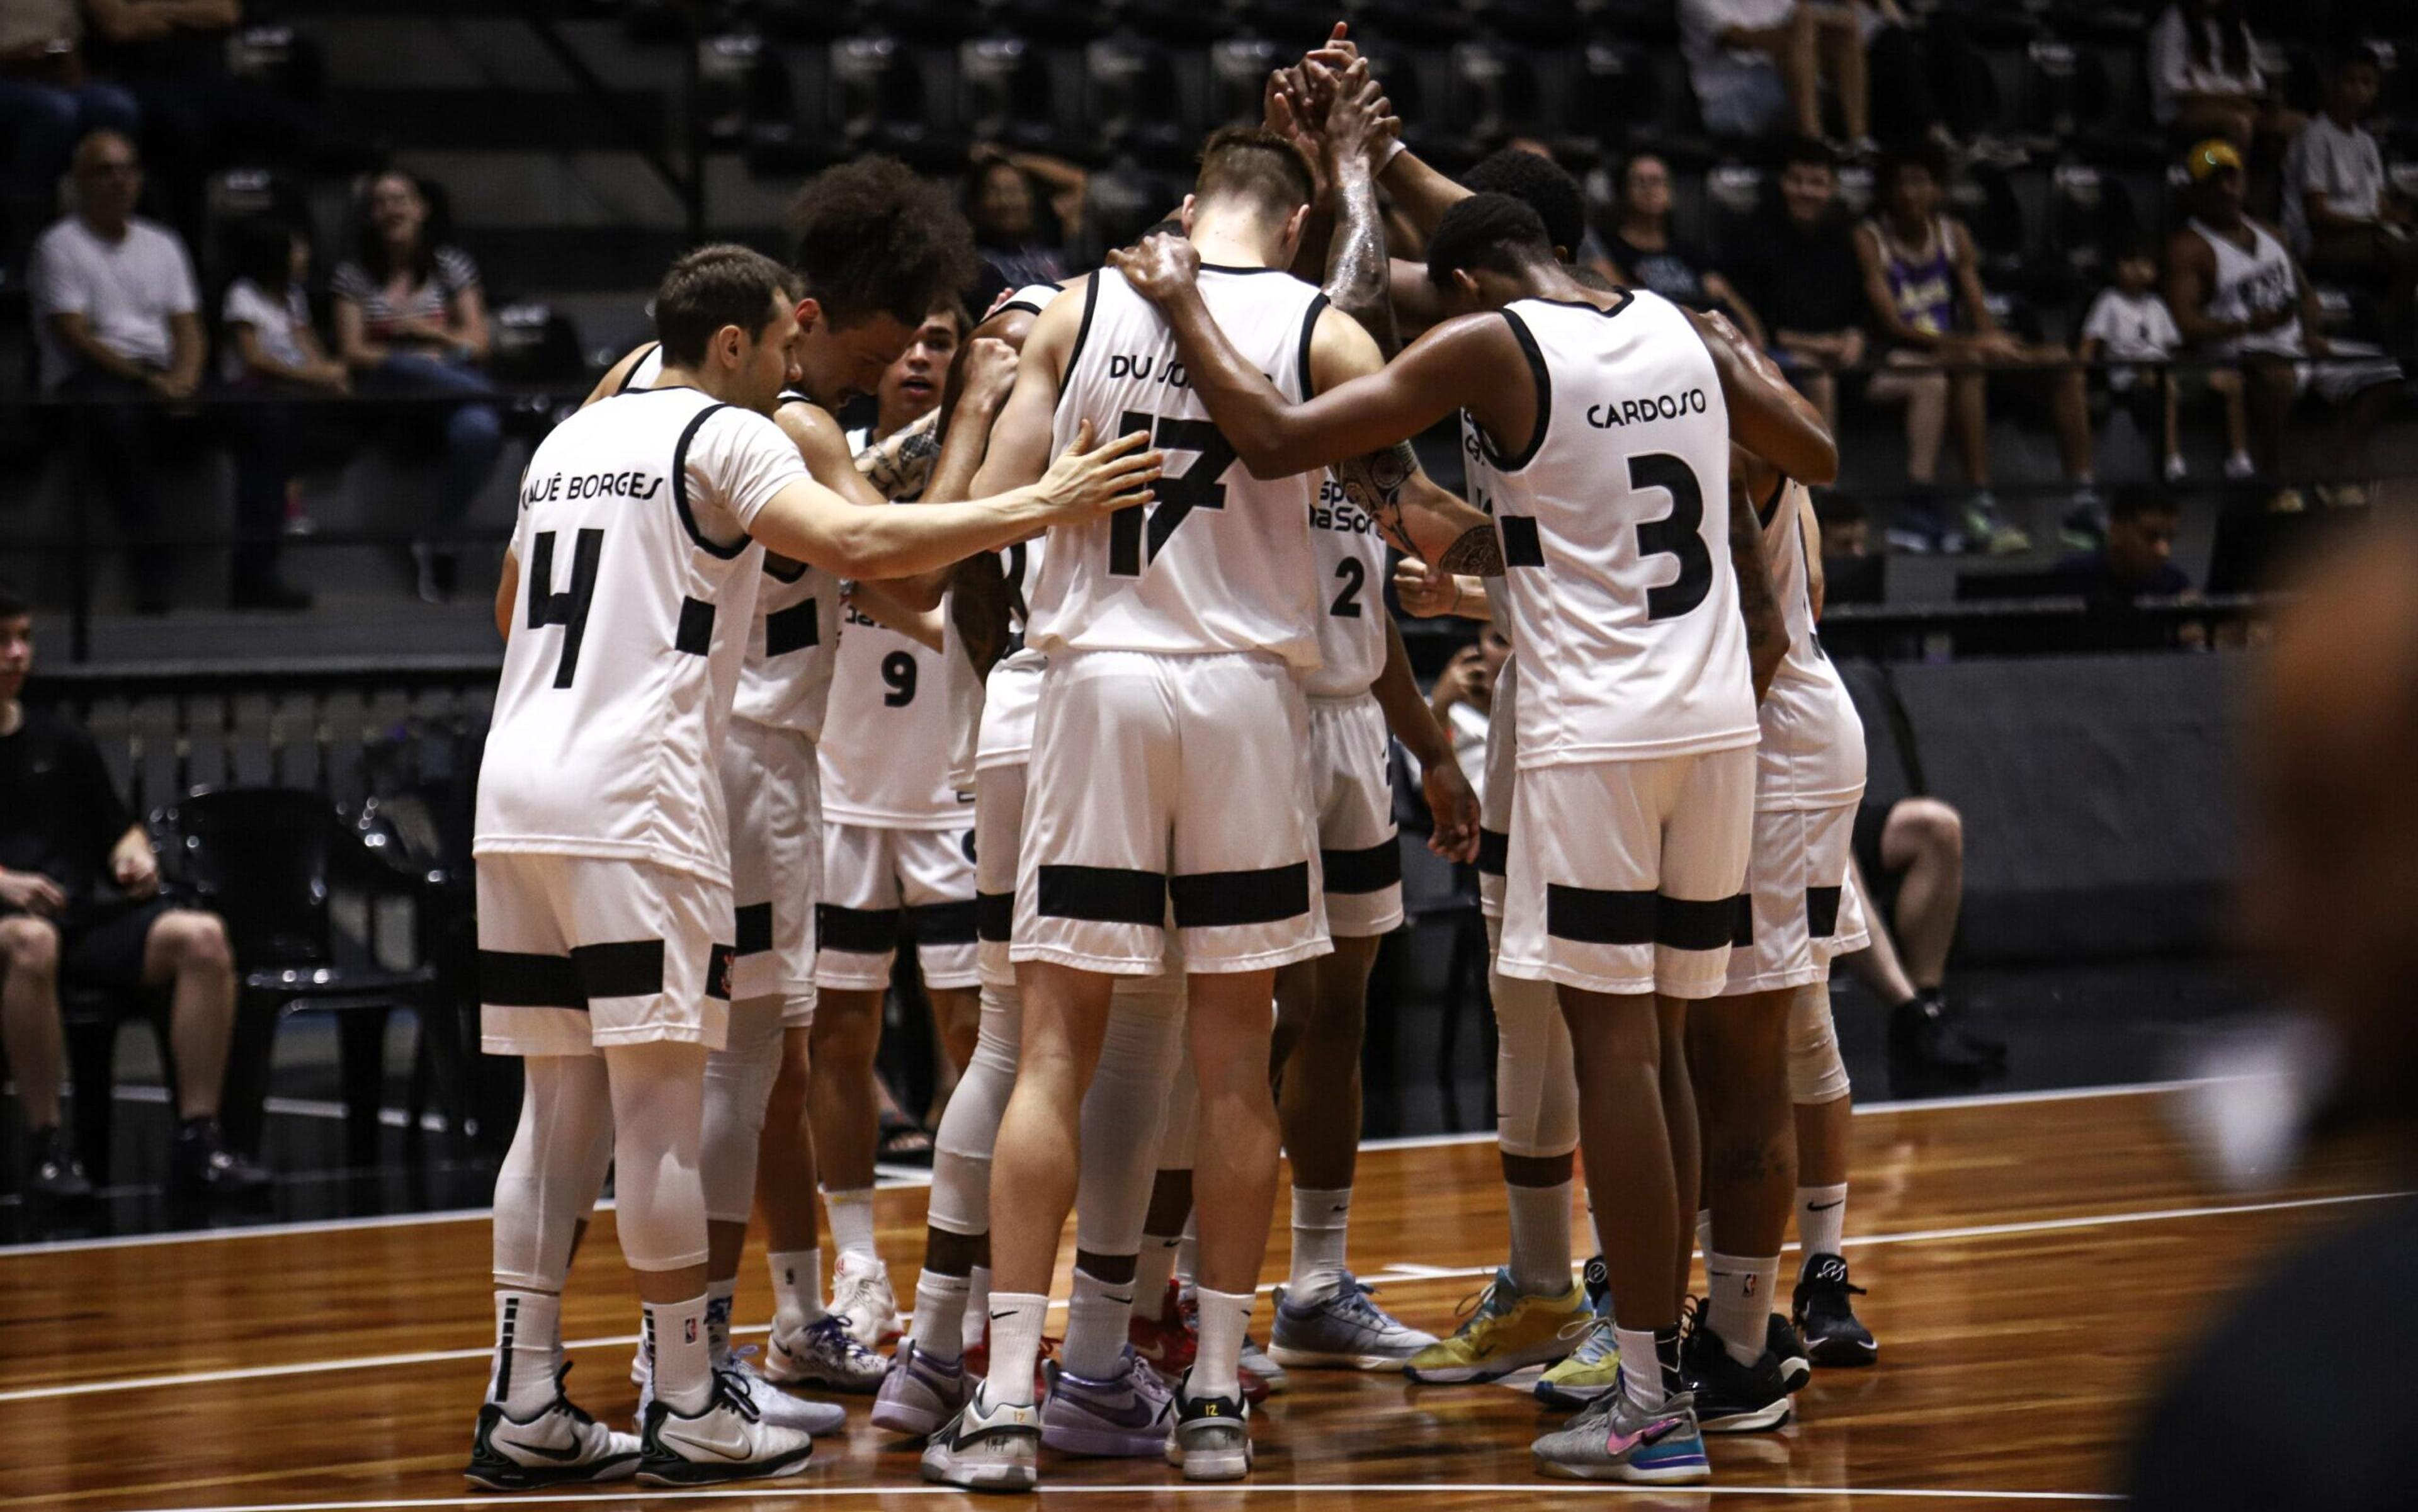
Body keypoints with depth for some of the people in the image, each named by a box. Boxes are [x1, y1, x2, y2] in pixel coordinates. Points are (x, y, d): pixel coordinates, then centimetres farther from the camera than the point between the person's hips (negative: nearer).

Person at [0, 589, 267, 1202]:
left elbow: (119, 828, 27)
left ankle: (197, 1139, -22)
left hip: (87, 916, 5)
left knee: (201, 936, -22)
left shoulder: (61, 743, 21)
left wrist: (136, 856, 3)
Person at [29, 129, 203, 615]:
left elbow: (188, 329, 16)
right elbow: (73, 336, -6)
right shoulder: (61, 246, 5)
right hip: (90, 378, -5)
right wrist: (142, 379, -17)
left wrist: (182, 377, -7)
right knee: (114, 414, -41)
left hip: (162, 380, 5)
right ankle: (149, 565, -42)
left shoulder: (161, 244, 23)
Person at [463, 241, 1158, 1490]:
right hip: (635, 800, -8)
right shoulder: (725, 436, -3)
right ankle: (688, 1410, 0)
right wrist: (1041, 506, -18)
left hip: (515, 790, 8)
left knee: (561, 1109, 10)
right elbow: (855, 545, -20)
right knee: (659, 1106, -3)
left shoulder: (569, 440, 20)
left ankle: (523, 1408, 8)